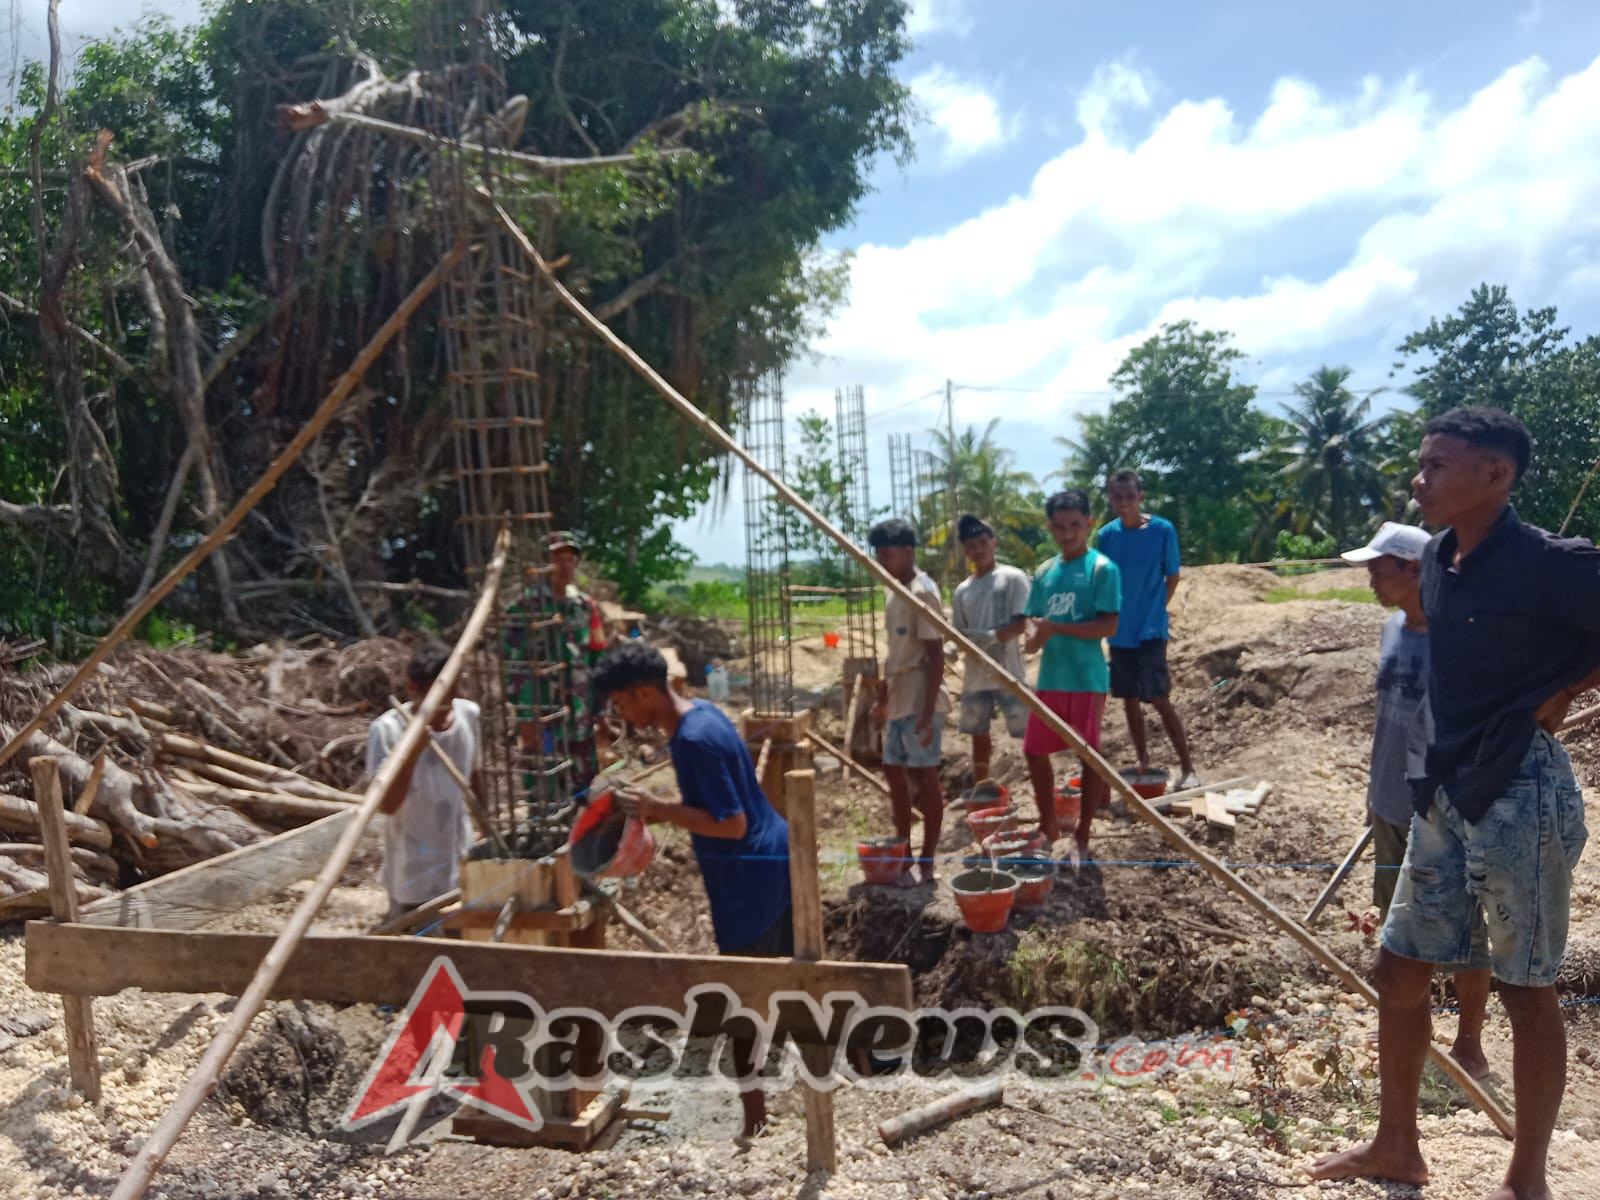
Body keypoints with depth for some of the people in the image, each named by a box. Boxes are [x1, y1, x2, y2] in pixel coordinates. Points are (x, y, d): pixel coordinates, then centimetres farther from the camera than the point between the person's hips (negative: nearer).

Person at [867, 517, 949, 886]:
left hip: (919, 702, -9)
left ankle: (926, 862, 10)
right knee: (895, 773, 13)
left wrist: (928, 711, -22)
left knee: (924, 778, 0)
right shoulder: (893, 593, 12)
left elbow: (936, 655, -19)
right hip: (898, 701, 9)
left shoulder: (922, 593, -16)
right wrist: (882, 698, 21)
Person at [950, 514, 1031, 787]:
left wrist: (990, 637, -22)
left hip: (1008, 674, -5)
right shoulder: (962, 590, 10)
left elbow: (1020, 624, -10)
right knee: (979, 736, 15)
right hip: (975, 677, 5)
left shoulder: (1013, 578, -4)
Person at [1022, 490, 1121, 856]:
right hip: (1049, 679, 6)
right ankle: (1048, 825, 29)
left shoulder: (1102, 568, -7)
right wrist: (1034, 633, -11)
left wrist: (1056, 628, -20)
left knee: (1090, 756, 4)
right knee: (1035, 752, 12)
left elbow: (1109, 626, -14)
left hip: (1087, 679, -6)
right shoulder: (1044, 572, 10)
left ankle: (1082, 837, 15)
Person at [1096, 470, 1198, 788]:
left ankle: (1187, 768, 4)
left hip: (1150, 629, -4)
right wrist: (1111, 618, 2)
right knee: (1130, 701, 12)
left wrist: (1153, 609, 1)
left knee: (1160, 699, -6)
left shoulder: (1163, 530, -9)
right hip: (1119, 631, 4)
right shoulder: (1106, 535, 0)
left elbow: (1172, 577, 0)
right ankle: (1143, 763, 25)